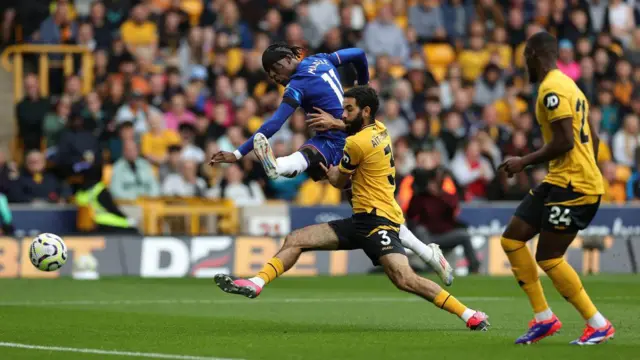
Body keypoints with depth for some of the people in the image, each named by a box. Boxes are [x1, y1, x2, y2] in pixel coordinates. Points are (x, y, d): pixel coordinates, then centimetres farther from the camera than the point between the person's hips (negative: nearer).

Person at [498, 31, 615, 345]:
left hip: (572, 185, -10)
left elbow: (565, 141, -22)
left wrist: (524, 162, -13)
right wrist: (586, 172, 26)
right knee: (512, 239, 9)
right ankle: (544, 318, 12)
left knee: (548, 257, -7)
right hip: (560, 181, 10)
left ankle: (598, 325, 1)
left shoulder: (552, 89, -15)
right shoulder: (567, 85, 17)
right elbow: (593, 137, 18)